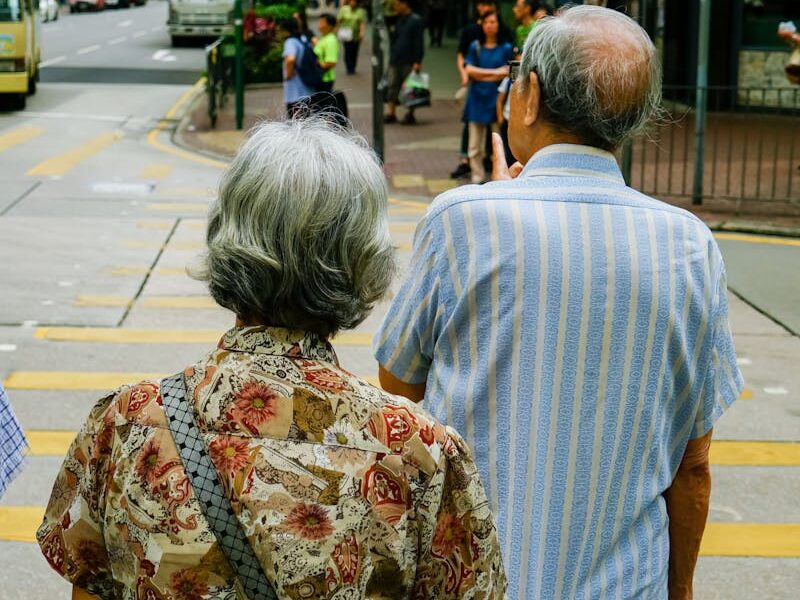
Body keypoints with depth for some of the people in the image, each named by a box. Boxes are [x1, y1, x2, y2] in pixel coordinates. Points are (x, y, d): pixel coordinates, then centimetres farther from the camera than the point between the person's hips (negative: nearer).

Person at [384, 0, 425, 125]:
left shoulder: (415, 21, -9)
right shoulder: (398, 20, 14)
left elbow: (419, 43, -12)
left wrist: (417, 62, -17)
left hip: (409, 62, -7)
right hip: (395, 61, 7)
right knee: (392, 87, 3)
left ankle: (410, 114, 9)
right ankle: (390, 113, 6)